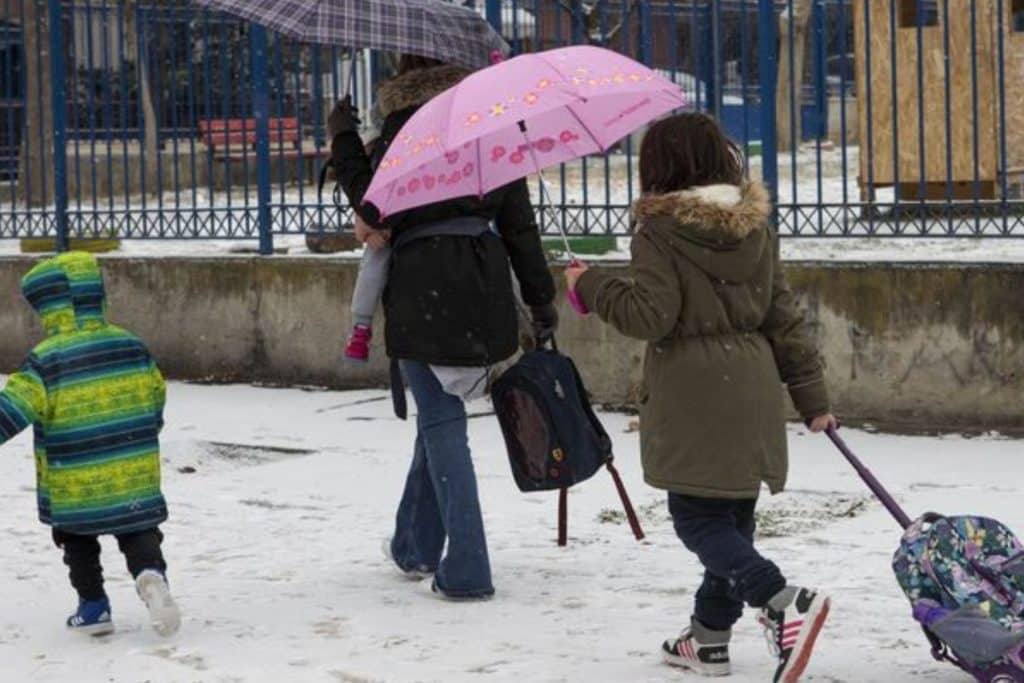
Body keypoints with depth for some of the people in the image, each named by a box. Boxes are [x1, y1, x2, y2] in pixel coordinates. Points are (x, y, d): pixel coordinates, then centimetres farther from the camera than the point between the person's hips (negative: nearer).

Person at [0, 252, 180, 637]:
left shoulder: (47, 361, -14)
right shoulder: (132, 348, 1)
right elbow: (155, 395, 14)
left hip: (74, 484, -3)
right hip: (135, 472, 3)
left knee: (78, 540, 18)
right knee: (138, 533, 12)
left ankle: (93, 607, 18)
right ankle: (151, 573, -17)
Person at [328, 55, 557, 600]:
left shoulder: (405, 123, -7)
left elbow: (378, 212, -8)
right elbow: (519, 220, 9)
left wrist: (343, 142, 2)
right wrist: (541, 299, 14)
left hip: (423, 292, -5)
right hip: (485, 288, 5)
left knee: (442, 422, -1)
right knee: (440, 414, 20)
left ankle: (467, 570, -5)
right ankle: (415, 547, 33)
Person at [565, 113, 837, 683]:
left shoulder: (660, 231, -9)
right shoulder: (758, 228, 10)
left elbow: (651, 316, -15)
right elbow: (785, 318, 11)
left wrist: (593, 286, 0)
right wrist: (813, 396, 14)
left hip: (693, 401, -7)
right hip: (752, 395, 7)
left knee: (697, 517, -2)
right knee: (734, 514, 13)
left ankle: (784, 601, -22)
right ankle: (711, 635, 22)